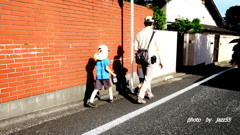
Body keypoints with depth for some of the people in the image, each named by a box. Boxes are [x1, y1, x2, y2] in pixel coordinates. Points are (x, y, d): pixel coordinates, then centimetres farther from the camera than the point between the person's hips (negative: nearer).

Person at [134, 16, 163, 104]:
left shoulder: (139, 34, 3)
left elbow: (136, 48, 1)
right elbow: (158, 49, -7)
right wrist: (160, 61, 1)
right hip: (152, 59, -5)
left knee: (147, 78, 19)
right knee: (148, 79, 0)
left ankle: (149, 94, 32)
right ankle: (140, 97, -4)